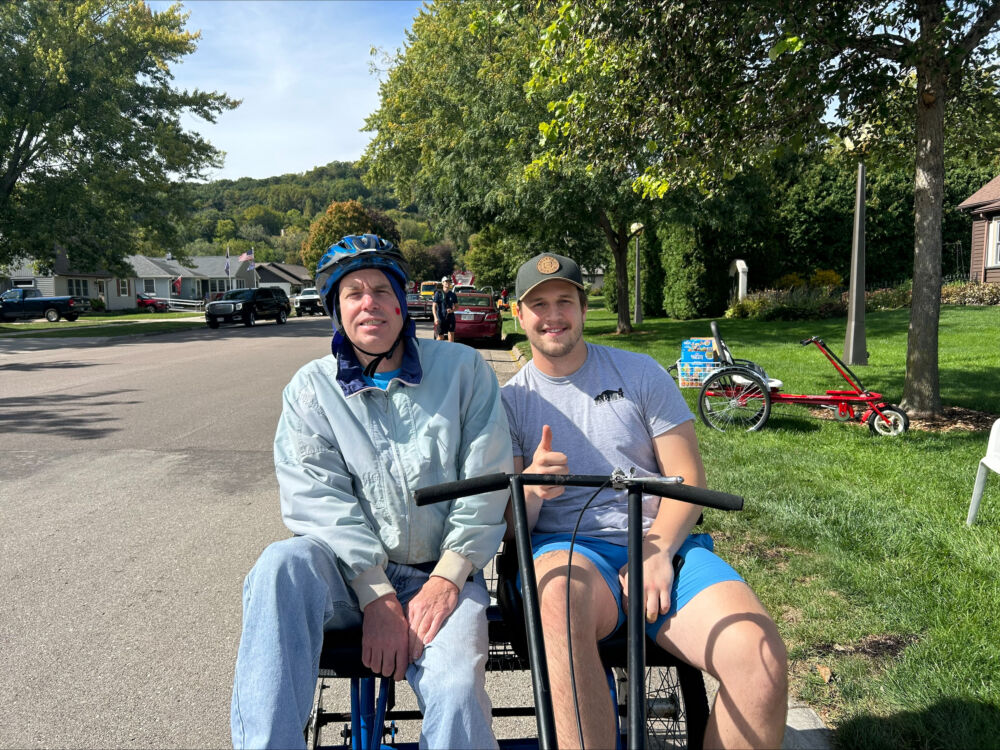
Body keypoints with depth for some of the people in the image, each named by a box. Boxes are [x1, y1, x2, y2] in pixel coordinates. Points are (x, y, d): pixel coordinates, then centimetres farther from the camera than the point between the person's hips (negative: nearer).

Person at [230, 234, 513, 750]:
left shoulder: (462, 370, 5)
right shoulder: (311, 388, 6)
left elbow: (486, 483, -1)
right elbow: (318, 499, -6)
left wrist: (446, 578, -11)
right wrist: (377, 597, -17)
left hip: (441, 576, 0)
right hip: (351, 574, 1)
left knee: (456, 690, -28)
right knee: (282, 565, -32)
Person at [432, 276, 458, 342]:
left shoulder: (453, 294, 9)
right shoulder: (438, 293, -1)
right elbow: (434, 306, -5)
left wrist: (452, 310, -6)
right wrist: (435, 318, -15)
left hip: (450, 318, 3)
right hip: (441, 318, -3)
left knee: (451, 336, -1)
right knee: (440, 337, 3)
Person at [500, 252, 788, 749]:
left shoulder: (640, 373, 12)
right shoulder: (509, 400, 11)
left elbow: (688, 479, 6)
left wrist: (658, 552, -13)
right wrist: (530, 487, -20)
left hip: (661, 542, 2)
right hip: (565, 546, -1)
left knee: (761, 656, -25)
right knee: (560, 599, -39)